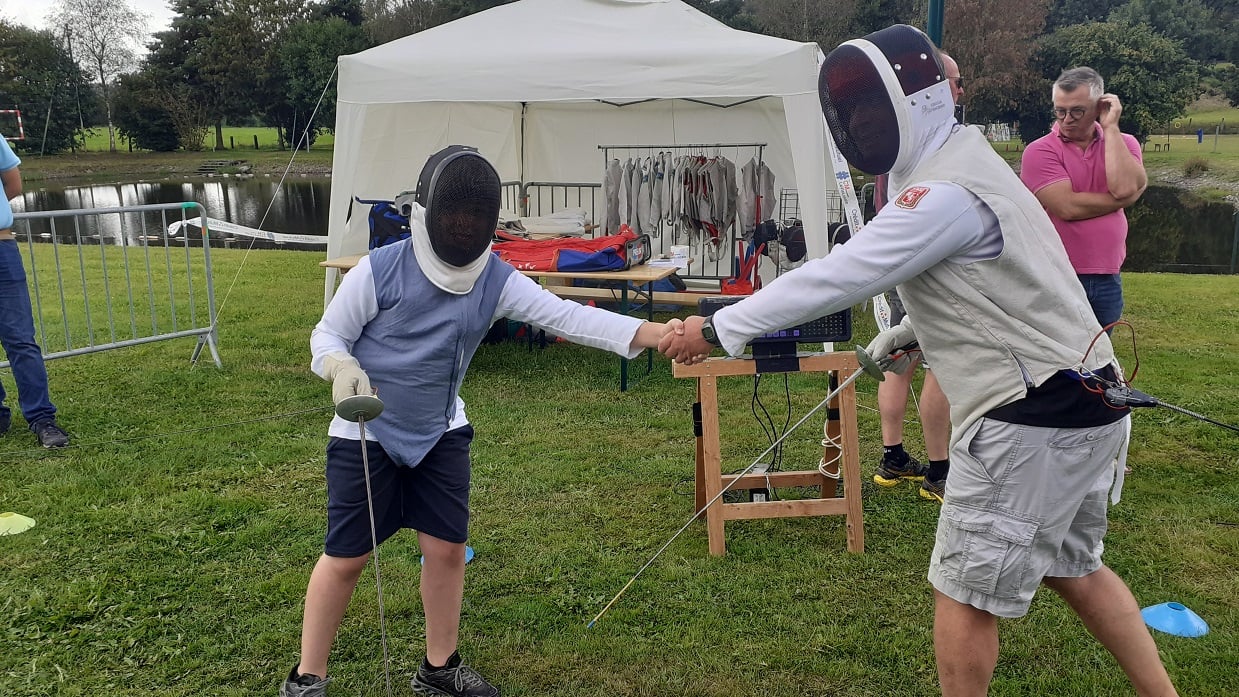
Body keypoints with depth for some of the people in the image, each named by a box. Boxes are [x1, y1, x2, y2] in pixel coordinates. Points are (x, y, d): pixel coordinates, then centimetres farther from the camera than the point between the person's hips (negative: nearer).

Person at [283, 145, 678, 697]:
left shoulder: (496, 278, -12)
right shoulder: (380, 270, -21)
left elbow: (566, 317, -22)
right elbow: (327, 334, -9)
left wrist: (658, 333, -35)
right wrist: (342, 368, -33)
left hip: (440, 433, 4)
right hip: (366, 435, -4)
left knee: (447, 549, 8)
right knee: (346, 559, 4)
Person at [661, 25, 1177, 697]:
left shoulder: (946, 194, -21)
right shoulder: (965, 161, 10)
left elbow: (834, 277, -24)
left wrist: (719, 329, -19)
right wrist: (911, 330, 11)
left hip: (1033, 420, -10)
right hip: (1082, 401, 10)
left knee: (965, 591, 4)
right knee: (1072, 568, 24)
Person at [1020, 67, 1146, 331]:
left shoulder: (1123, 144, 6)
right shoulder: (1040, 151, -8)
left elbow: (1124, 187, -15)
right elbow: (1068, 207, -19)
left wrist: (1110, 127, -9)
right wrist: (1123, 198, -7)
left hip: (1108, 281, 4)